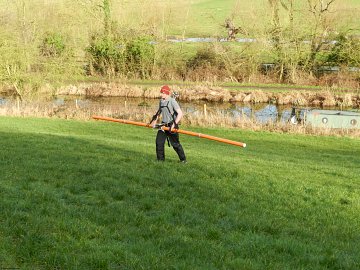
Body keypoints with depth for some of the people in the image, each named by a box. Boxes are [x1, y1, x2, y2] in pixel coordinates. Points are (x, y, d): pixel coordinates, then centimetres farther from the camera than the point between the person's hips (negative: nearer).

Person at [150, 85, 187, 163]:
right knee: (159, 142, 0)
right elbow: (159, 112, 26)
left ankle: (183, 159, 13)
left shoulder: (172, 101, -14)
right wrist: (154, 120, 15)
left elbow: (180, 113, -20)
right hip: (163, 124, 7)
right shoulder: (161, 101, 9)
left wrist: (174, 124, -25)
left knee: (175, 143, -2)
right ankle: (160, 159, 14)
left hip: (171, 125, -7)